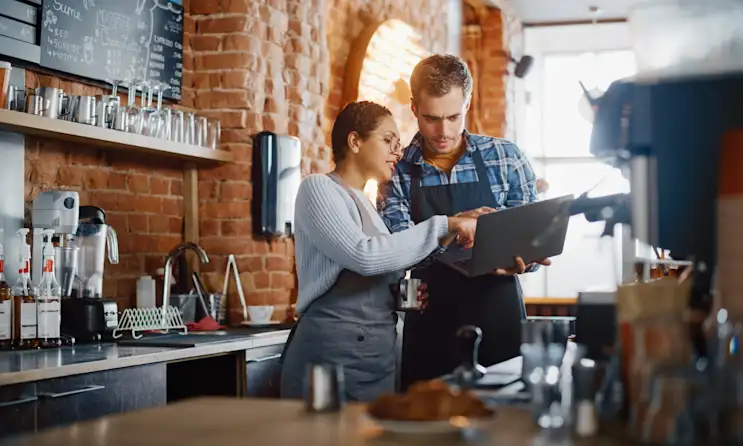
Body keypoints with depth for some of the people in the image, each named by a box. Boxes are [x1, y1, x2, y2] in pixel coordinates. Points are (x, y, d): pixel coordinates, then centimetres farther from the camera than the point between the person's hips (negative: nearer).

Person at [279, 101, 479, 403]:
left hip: (380, 351, 8)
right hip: (333, 350, -8)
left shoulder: (364, 203, 20)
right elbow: (363, 256, -21)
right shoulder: (318, 188, -6)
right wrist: (442, 226, -18)